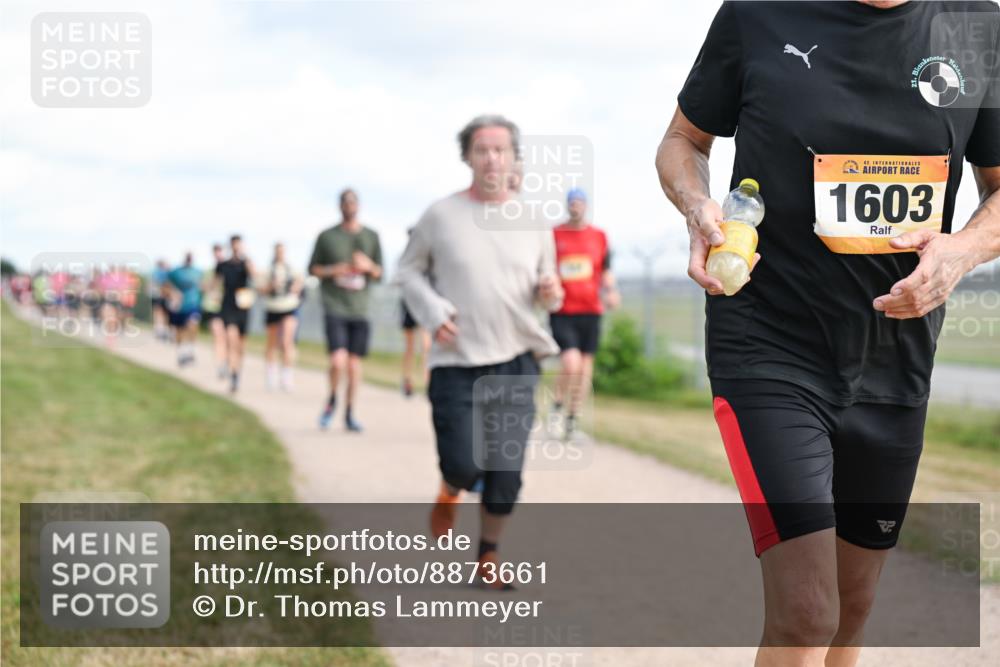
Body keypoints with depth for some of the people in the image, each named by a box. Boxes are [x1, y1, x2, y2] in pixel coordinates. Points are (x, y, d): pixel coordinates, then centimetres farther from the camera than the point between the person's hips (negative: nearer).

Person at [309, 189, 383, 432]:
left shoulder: (371, 236, 9)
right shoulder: (327, 236, 3)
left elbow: (379, 274, 12)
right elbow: (313, 268, 9)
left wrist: (368, 266, -11)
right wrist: (333, 270, -10)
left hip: (359, 309, 3)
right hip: (334, 307, -2)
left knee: (354, 363, 5)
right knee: (338, 360, -16)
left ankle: (350, 414, 18)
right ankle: (331, 401, 11)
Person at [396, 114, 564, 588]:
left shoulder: (534, 220, 4)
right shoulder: (441, 215, -2)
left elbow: (546, 280, 15)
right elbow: (409, 270, 8)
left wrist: (550, 292, -9)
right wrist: (432, 312, -8)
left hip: (515, 362, 2)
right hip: (456, 364, -2)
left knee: (506, 473, 0)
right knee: (464, 466, -6)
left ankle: (489, 553, 21)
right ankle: (449, 493, 31)